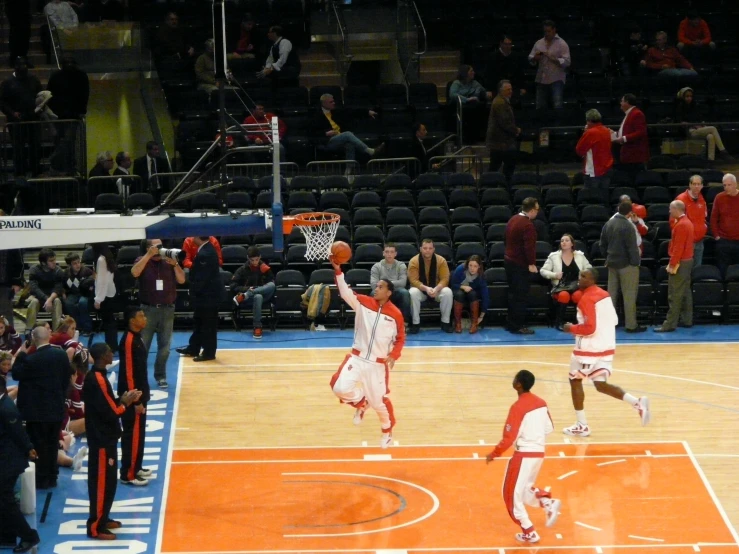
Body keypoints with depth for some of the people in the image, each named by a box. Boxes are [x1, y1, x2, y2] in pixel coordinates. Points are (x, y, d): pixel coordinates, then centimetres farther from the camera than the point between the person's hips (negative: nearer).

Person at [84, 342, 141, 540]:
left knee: (104, 481, 19)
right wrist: (126, 403, -6)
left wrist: (122, 400, 3)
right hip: (102, 439, -10)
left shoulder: (95, 376, 8)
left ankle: (102, 519, 29)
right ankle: (96, 527, 0)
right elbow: (111, 413, -22)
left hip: (102, 437, 10)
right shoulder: (98, 380, -23)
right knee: (103, 483, -4)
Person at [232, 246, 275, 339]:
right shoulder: (242, 270, 3)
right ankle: (257, 327, -40)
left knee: (272, 285, -31)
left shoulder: (264, 268, 9)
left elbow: (272, 285, 9)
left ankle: (243, 296, -34)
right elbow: (233, 286, -2)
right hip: (248, 301, -2)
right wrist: (247, 289, -17)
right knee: (258, 297, -40)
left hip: (264, 294, 2)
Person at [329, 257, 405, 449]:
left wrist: (393, 356, -15)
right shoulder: (363, 303, -3)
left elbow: (400, 339, 2)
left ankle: (387, 431, 36)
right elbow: (345, 292, -16)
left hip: (378, 363, -2)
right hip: (357, 358, 2)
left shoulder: (395, 314, -7)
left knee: (379, 401, 6)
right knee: (340, 387, -18)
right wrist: (337, 270, -29)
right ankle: (360, 403, 16)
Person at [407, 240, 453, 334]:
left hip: (437, 290, 1)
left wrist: (436, 289, -34)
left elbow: (444, 279, -14)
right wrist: (426, 288, -37)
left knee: (448, 292, -30)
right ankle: (415, 323, -21)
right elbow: (414, 280, -19)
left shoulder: (441, 260, -10)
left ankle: (445, 322, -15)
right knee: (413, 293, -35)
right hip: (421, 290, -1)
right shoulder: (414, 261, -14)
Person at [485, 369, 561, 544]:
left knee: (512, 494, 6)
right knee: (525, 488, 26)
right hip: (539, 452, 8)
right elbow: (549, 428, 13)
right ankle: (549, 503, 3)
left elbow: (509, 437, -18)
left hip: (524, 454, -8)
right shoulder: (541, 403, 5)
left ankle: (529, 533, 8)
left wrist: (494, 454, -6)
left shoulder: (518, 407, -18)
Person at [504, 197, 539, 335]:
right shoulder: (527, 225, -21)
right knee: (520, 296, -4)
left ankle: (511, 323, 21)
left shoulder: (513, 220, 10)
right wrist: (532, 263, -19)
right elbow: (529, 247, -25)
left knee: (513, 293, 16)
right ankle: (518, 326, -2)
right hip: (521, 264, -9)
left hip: (509, 260, 9)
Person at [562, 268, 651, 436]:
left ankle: (582, 425, 10)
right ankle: (637, 403, -6)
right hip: (606, 346, 8)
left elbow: (589, 328, -24)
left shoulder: (586, 299, -17)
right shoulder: (604, 294, 10)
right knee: (601, 384, 12)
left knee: (575, 380, 8)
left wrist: (572, 328, -9)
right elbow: (613, 320, 17)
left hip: (590, 348, -8)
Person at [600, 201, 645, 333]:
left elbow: (602, 244, 13)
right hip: (626, 264, -7)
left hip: (612, 262, 7)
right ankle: (631, 325, -1)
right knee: (629, 295, -2)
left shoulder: (608, 224, 5)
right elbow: (632, 247, -19)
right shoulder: (627, 226, -18)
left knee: (611, 293, 14)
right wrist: (636, 262, -11)